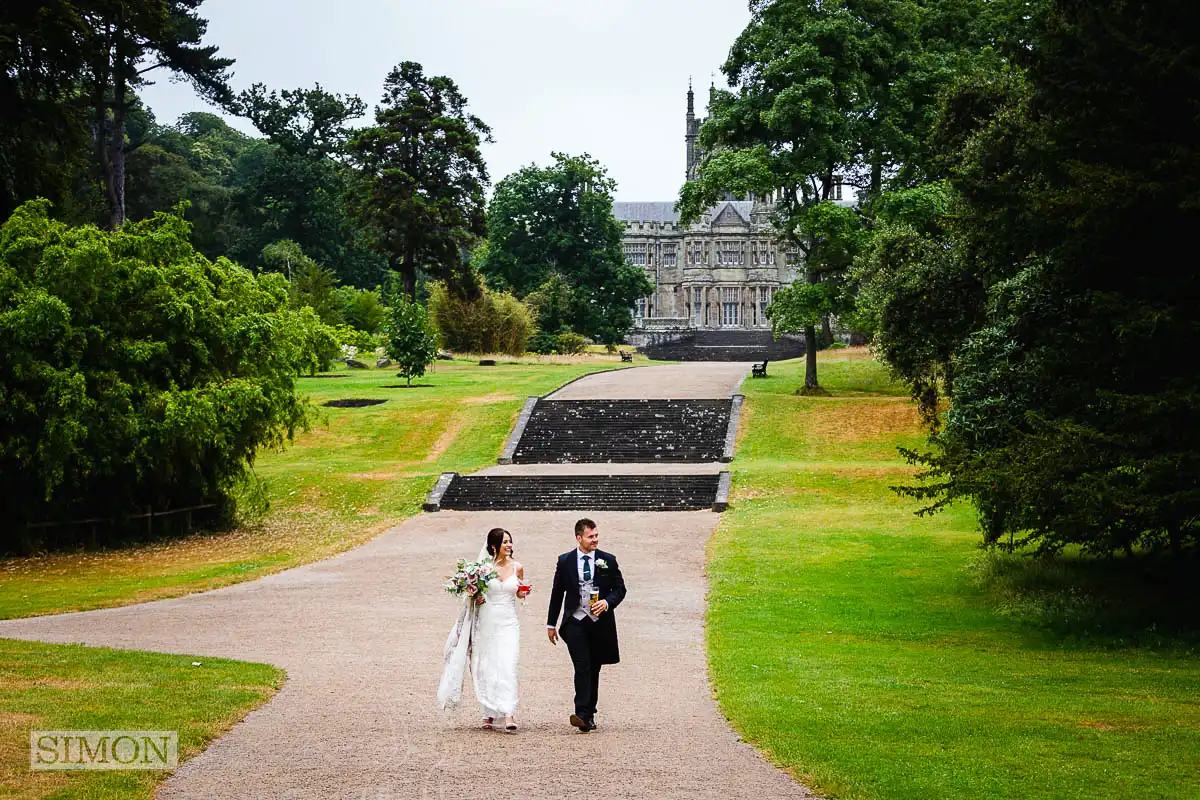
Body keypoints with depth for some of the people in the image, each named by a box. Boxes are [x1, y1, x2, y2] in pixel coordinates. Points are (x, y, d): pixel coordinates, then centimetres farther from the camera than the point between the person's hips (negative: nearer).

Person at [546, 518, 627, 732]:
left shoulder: (608, 560, 4)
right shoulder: (565, 561, 3)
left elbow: (620, 589, 8)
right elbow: (557, 593, 11)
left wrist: (607, 603, -13)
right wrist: (551, 624, 13)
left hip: (600, 624, 2)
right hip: (575, 622, -2)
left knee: (594, 670, 8)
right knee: (582, 668, -14)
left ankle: (589, 715, 17)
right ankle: (583, 715, -20)